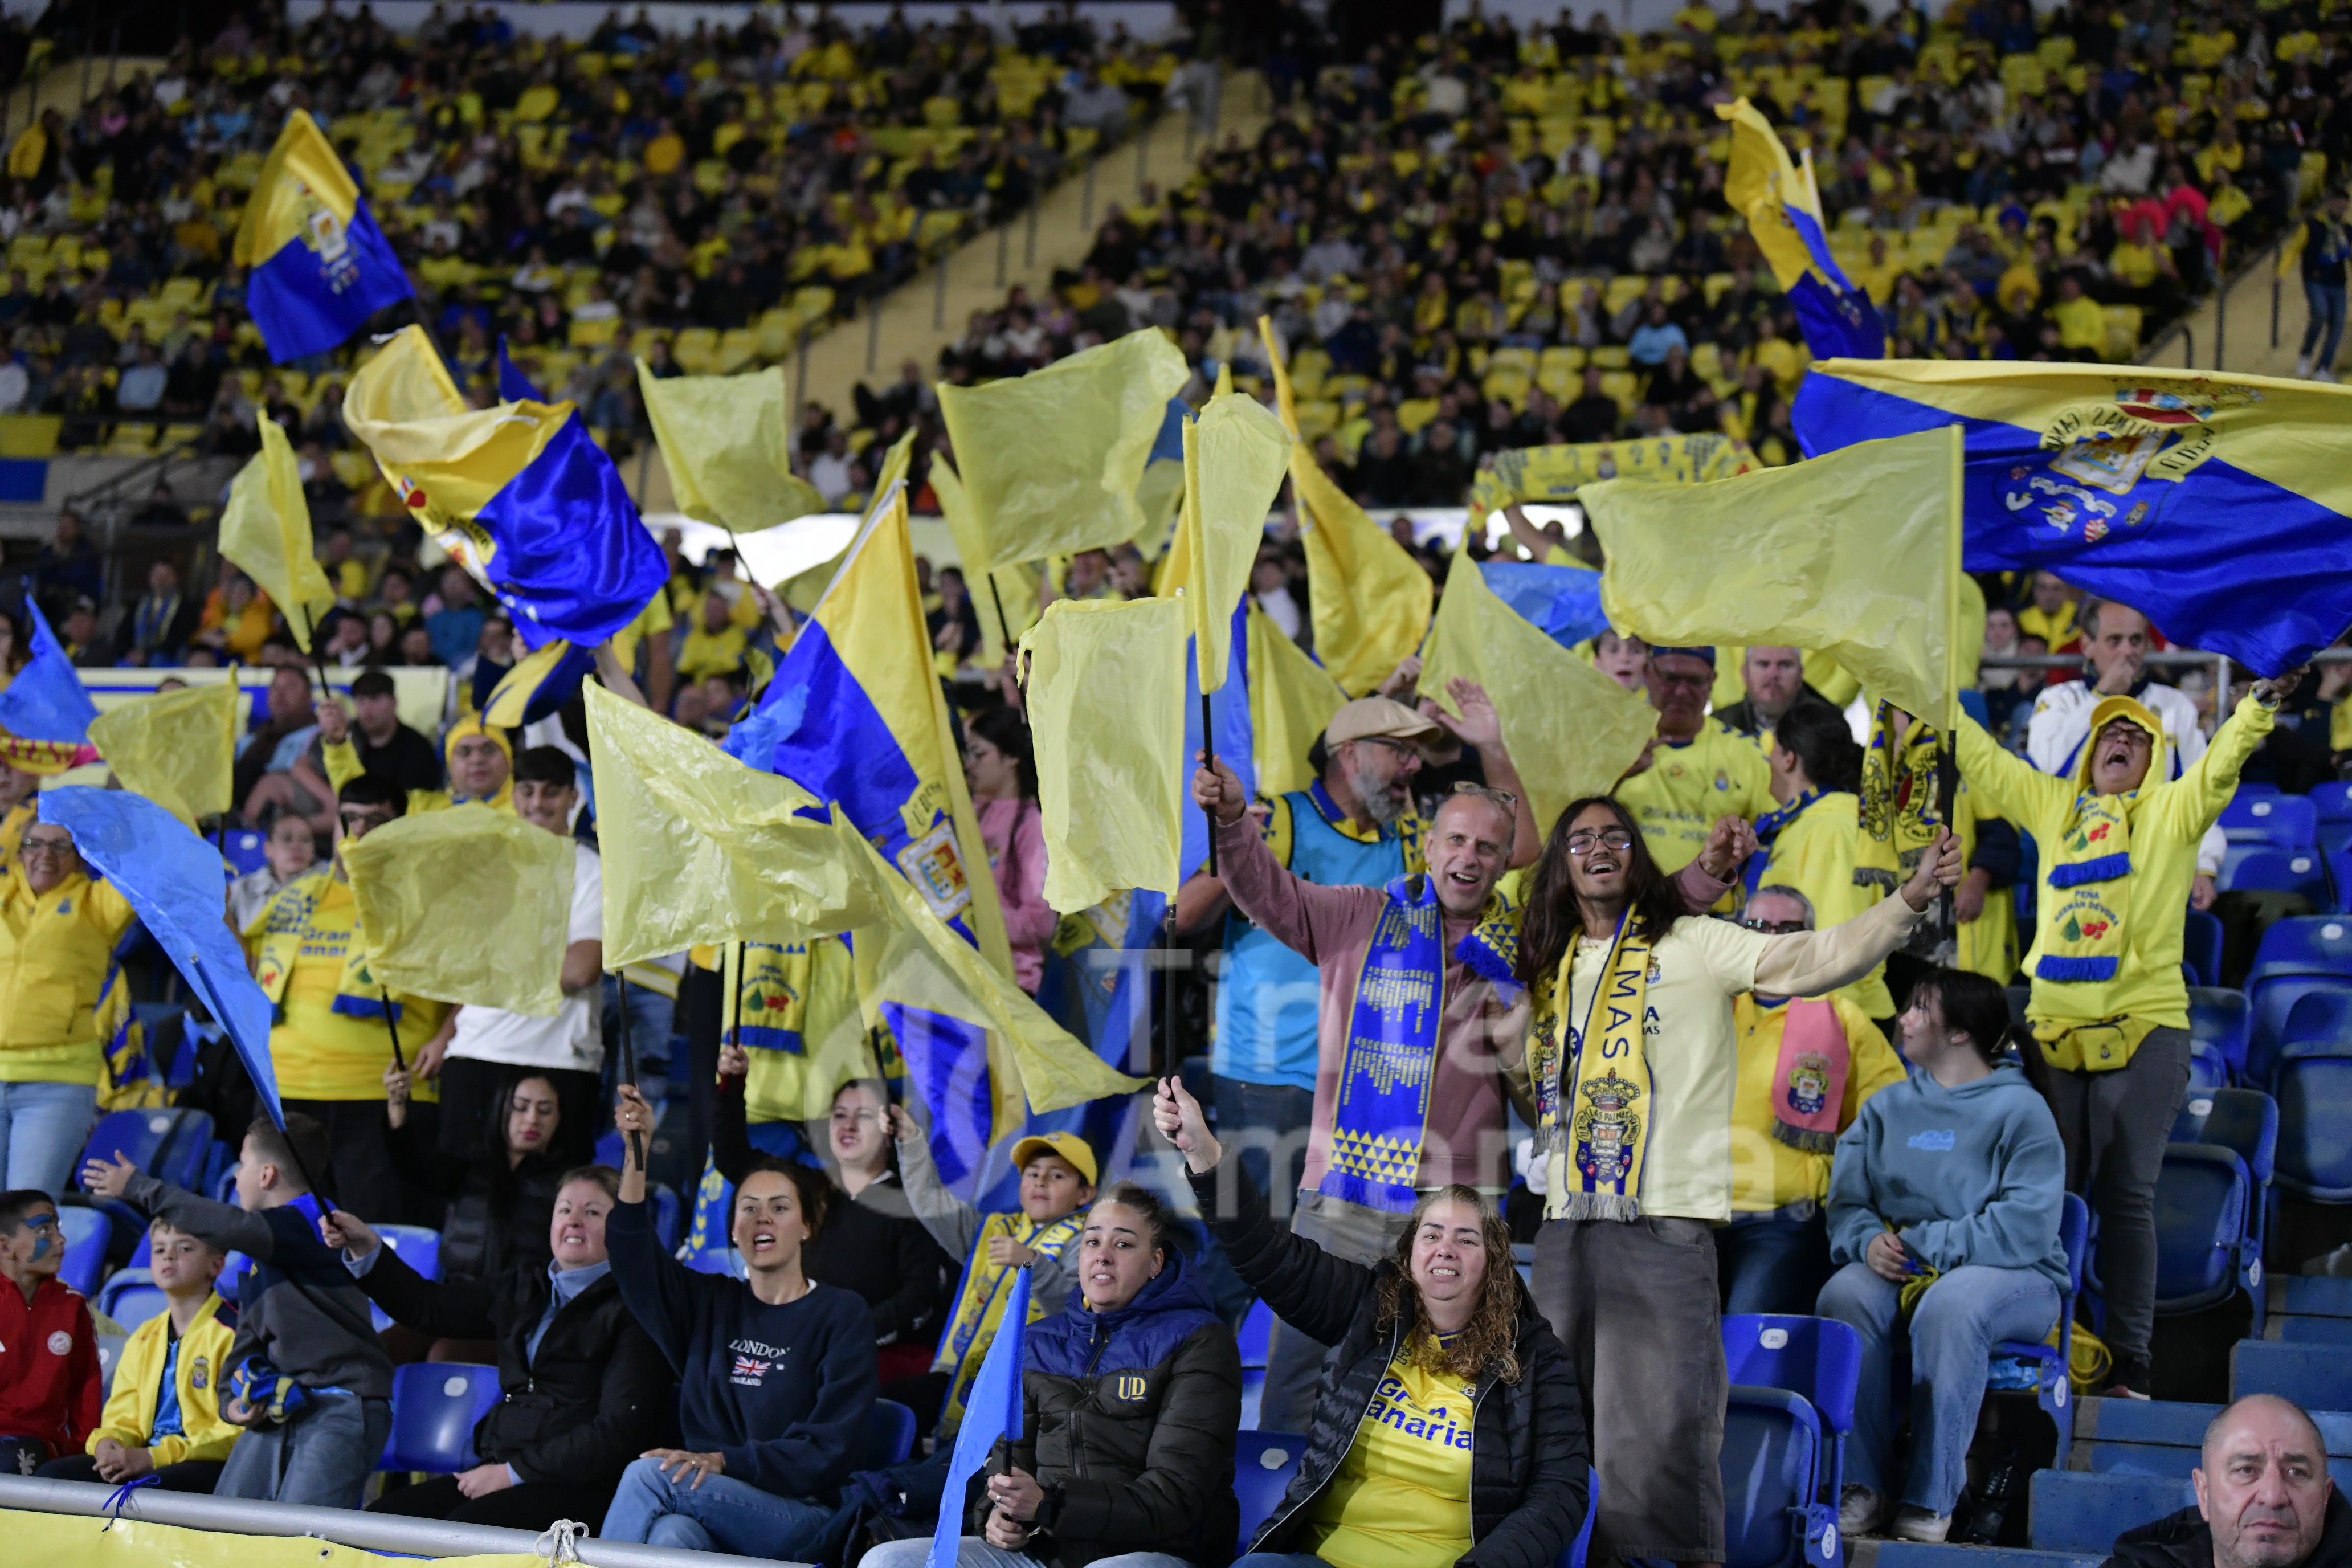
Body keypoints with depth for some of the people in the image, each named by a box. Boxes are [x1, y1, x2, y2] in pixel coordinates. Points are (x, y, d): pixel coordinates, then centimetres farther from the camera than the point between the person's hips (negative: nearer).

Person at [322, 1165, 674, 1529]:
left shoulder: (631, 1310, -4)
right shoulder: (526, 1283, 19)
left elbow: (619, 1431, -11)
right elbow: (428, 1308, 24)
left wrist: (515, 1471, -11)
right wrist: (365, 1246, 9)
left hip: (582, 1485, -7)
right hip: (502, 1465, 7)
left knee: (467, 1526, -34)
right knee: (383, 1515, -15)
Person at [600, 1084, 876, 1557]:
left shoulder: (842, 1315, 6)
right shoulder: (710, 1302, 19)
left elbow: (833, 1447, -4)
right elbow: (632, 1251, 2)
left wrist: (724, 1461, -17)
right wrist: (637, 1151, -13)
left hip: (800, 1518, -3)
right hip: (706, 1504, 3)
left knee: (648, 1473, -28)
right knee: (671, 1534, -36)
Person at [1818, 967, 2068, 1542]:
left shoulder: (2020, 1110, -3)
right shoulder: (1888, 1107, 15)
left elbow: (2026, 1227, -14)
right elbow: (1846, 1202, 9)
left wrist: (1921, 1243, -17)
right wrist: (1868, 1240, -15)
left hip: (2012, 1274, -4)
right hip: (1900, 1272, 4)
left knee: (1950, 1306, -38)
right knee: (1845, 1294, -29)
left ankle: (1930, 1499, -31)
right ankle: (1863, 1486, -25)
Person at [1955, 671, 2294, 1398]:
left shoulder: (2172, 811, 8)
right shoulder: (2053, 806, 17)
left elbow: (2221, 765, -9)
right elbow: (1982, 758, 23)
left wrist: (2257, 708, -24)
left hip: (2145, 1030, -3)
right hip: (2055, 1029, 3)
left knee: (2127, 1198, -1)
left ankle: (2129, 1365, 0)